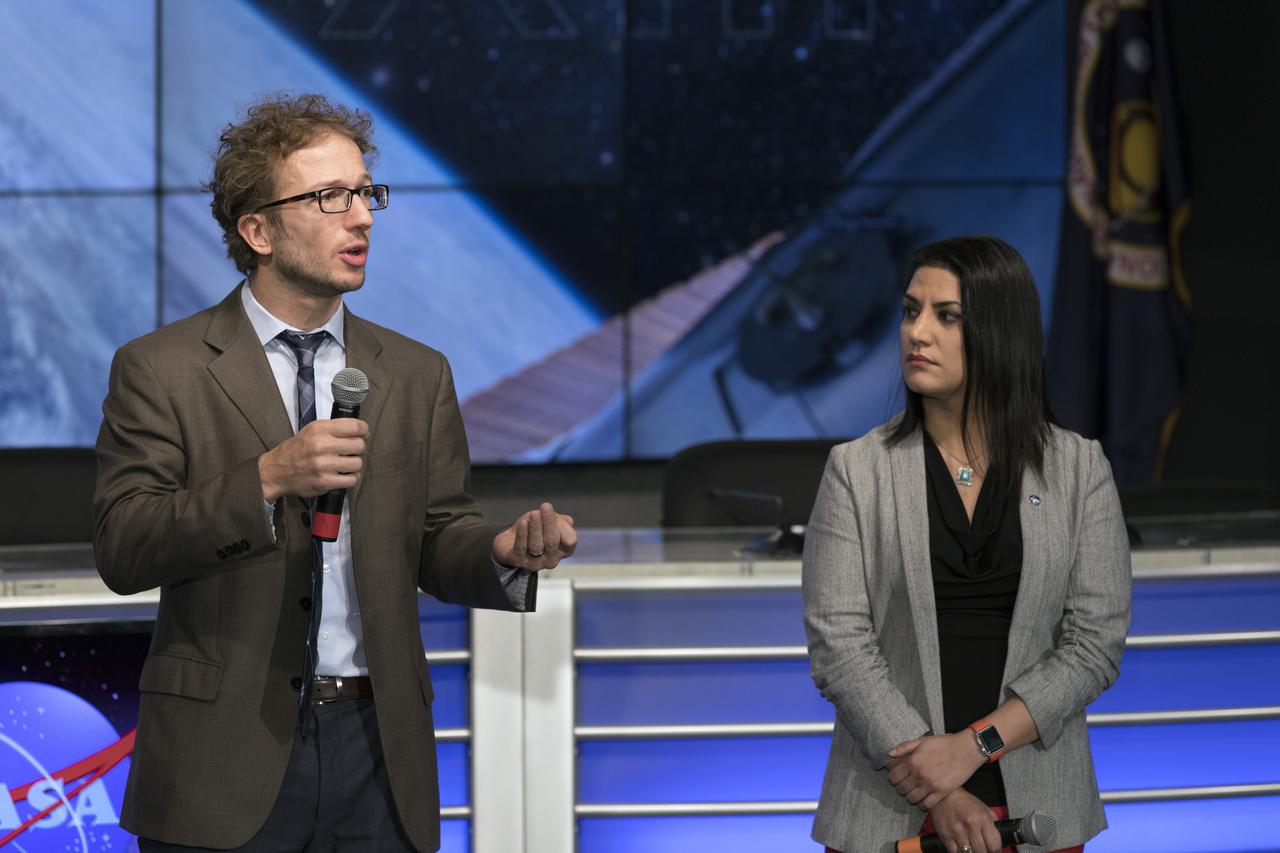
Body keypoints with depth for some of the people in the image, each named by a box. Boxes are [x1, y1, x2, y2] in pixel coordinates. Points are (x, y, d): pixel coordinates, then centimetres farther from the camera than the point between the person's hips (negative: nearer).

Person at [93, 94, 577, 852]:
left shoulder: (417, 376, 12)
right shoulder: (160, 369, -1)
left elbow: (439, 541, 10)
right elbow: (122, 549, -9)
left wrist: (505, 554, -13)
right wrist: (268, 481, -21)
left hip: (378, 753, 3)